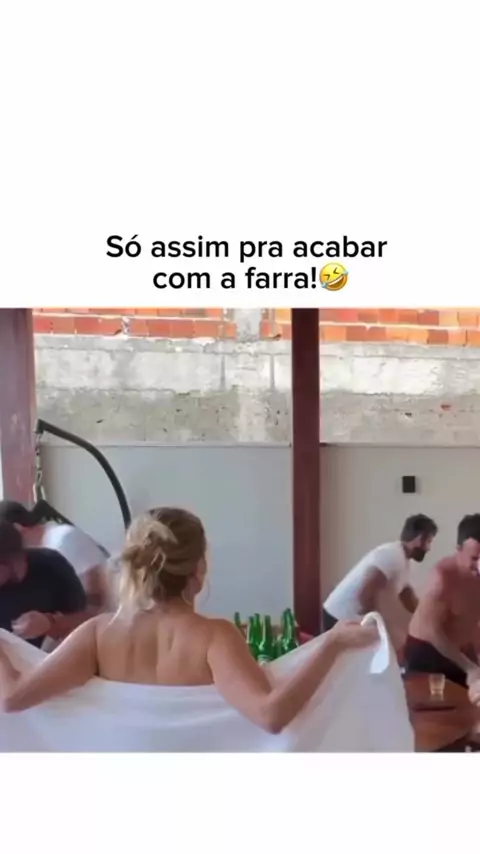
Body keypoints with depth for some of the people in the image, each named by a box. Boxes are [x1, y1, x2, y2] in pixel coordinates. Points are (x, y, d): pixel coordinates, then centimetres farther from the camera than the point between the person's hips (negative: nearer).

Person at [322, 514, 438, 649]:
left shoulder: (402, 561, 12)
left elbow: (411, 603, 21)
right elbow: (364, 593, -29)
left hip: (355, 618, 10)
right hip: (342, 619, -10)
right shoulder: (393, 555, -21)